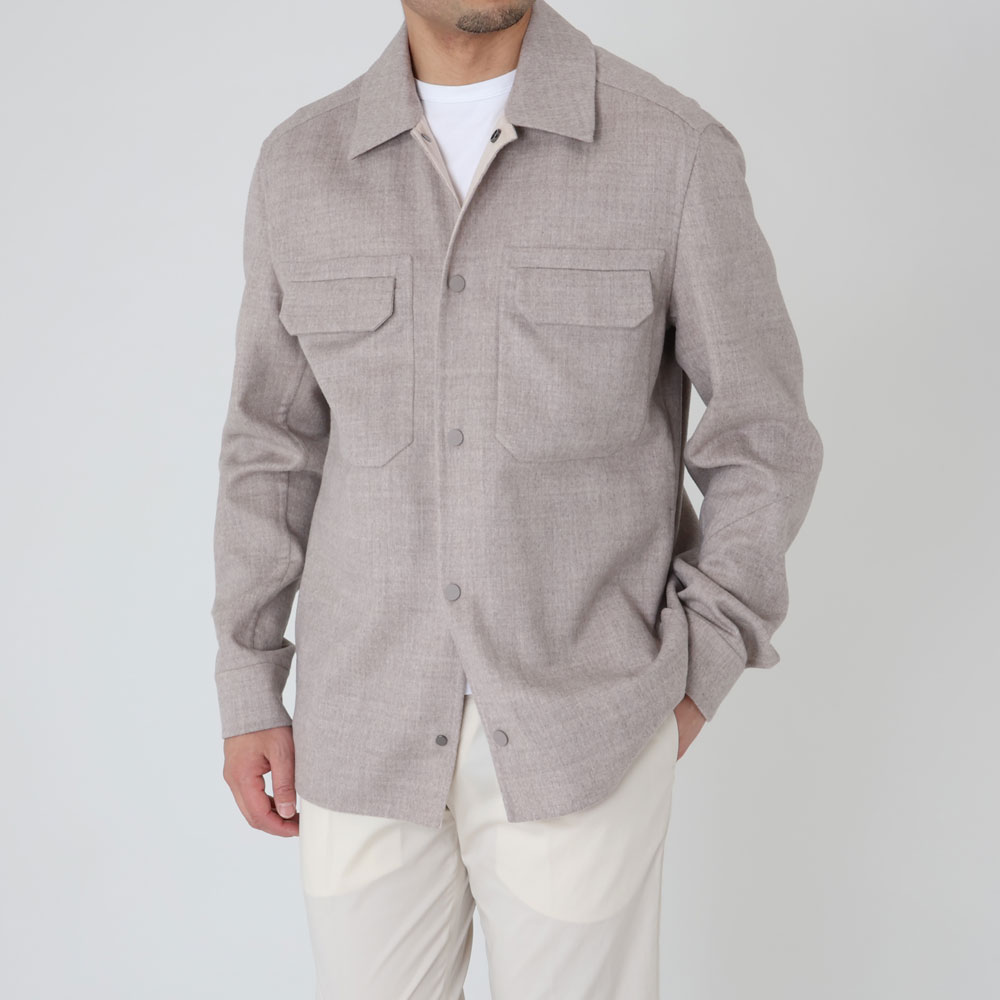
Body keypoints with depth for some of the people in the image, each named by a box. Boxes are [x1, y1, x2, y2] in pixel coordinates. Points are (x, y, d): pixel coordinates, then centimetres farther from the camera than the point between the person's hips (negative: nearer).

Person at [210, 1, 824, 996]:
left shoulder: (678, 150, -9)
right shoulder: (303, 165, 1)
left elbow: (760, 440, -2)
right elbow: (276, 444, 6)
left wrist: (695, 682, -6)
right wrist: (247, 695, 5)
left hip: (582, 721, -2)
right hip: (373, 721, 3)